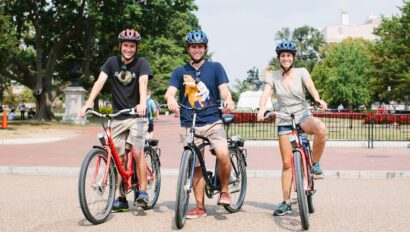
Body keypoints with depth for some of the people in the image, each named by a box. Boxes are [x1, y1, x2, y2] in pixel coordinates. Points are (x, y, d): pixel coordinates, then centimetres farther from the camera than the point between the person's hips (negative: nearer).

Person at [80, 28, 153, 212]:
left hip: (136, 115, -3)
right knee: (119, 157, 4)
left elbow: (143, 82, -22)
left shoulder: (141, 63, -4)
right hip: (118, 116, 3)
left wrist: (143, 103, -41)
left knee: (137, 152, -17)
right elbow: (100, 81, -9)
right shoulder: (112, 62, 3)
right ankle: (121, 198, 11)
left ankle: (143, 192, -5)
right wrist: (89, 102, -25)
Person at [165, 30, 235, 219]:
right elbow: (170, 91, -2)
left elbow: (223, 89, -3)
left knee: (223, 155, -23)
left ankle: (224, 191, 0)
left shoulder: (215, 67, 8)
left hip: (212, 121, -2)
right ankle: (200, 207, 13)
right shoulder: (179, 72, 11)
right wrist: (170, 99, -27)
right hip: (189, 125, 2)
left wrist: (228, 100, -27)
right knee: (196, 166, 4)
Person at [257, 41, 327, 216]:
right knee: (287, 162, -1)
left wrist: (318, 99, -39)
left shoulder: (301, 72, 0)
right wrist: (261, 109, -34)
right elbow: (266, 93, -13)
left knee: (321, 129, -36)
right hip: (284, 120, 1)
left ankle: (315, 164, -13)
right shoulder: (272, 76, 2)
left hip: (303, 116, -1)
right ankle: (286, 202, 9)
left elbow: (311, 87, -17)